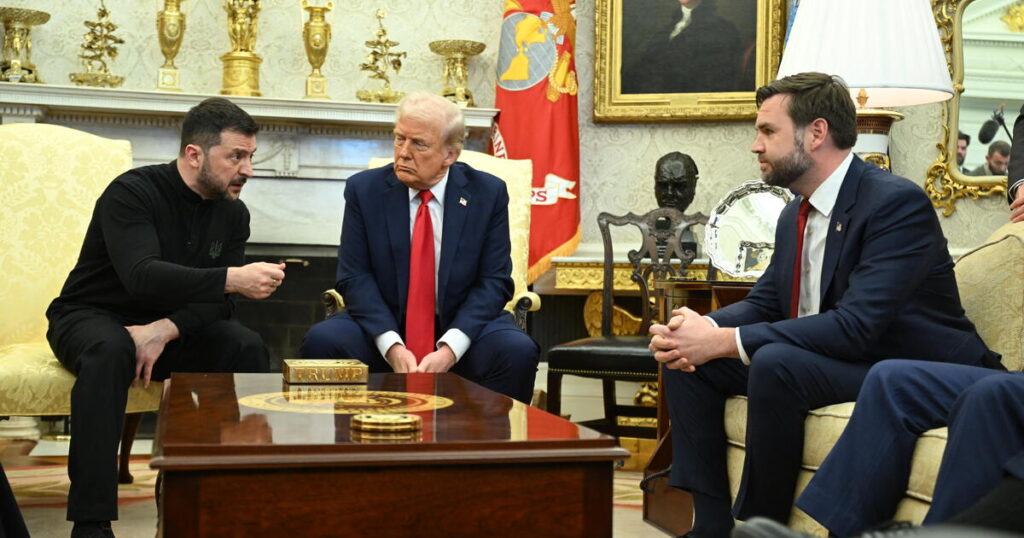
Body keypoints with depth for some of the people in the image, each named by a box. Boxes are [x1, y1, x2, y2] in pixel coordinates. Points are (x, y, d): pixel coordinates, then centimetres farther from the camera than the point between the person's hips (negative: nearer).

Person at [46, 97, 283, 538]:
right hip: (92, 318, -5)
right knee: (111, 350, -39)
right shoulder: (133, 192, -18)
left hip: (173, 324, 5)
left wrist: (166, 330, -28)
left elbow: (216, 303, -7)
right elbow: (141, 276, -35)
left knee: (248, 348, -22)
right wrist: (232, 279, -45)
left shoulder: (233, 214, 0)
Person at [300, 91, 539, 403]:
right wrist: (392, 346, -20)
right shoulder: (364, 189, 0)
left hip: (461, 326, -1)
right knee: (321, 341, -26)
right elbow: (355, 277, -5)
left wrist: (450, 348, -19)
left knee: (517, 352, -30)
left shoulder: (488, 194, -1)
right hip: (384, 326, 1)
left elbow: (494, 282, -4)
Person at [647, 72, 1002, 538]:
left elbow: (856, 326, -28)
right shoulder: (796, 215, 9)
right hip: (838, 361, 9)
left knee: (775, 363, -33)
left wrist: (725, 340, -29)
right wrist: (700, 328, -11)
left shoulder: (897, 202, -19)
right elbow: (762, 303, 13)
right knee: (688, 359, -1)